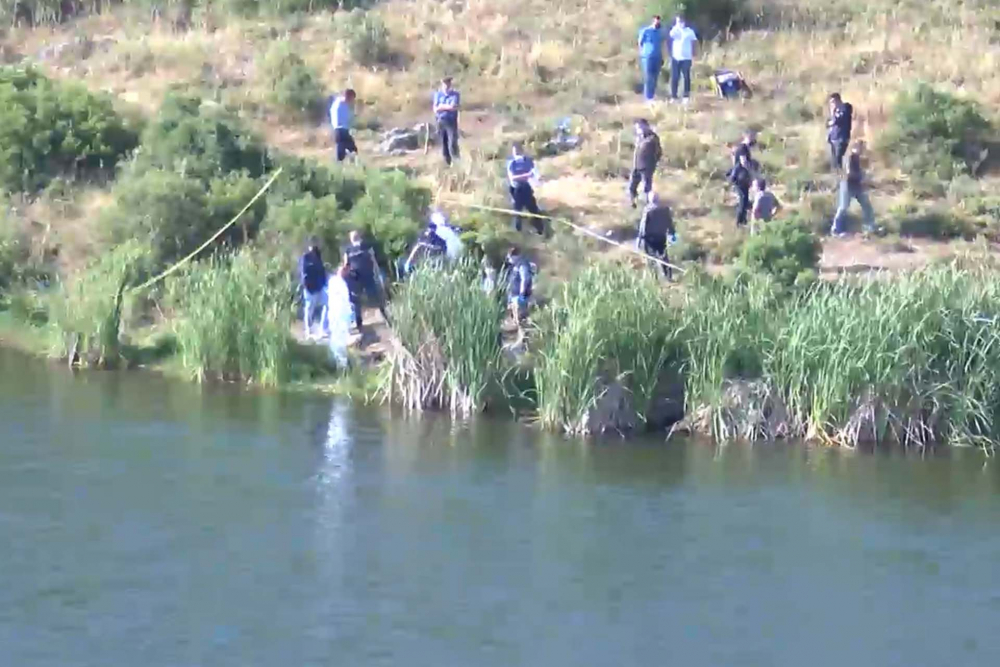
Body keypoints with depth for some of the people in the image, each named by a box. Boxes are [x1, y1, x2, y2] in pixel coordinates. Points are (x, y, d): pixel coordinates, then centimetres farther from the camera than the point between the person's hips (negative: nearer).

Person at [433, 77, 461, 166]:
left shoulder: (455, 94, -1)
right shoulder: (438, 94, 7)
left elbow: (454, 107, -14)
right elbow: (435, 109, -2)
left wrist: (442, 106, -6)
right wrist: (448, 107, -12)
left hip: (451, 122, -3)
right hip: (440, 122, 3)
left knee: (452, 143, -14)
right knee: (443, 144, 6)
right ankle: (447, 163, 14)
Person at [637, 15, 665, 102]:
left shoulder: (660, 32, 11)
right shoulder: (645, 31, -3)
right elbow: (640, 43, 1)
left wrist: (662, 57, 16)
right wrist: (642, 54, -3)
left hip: (657, 58, 5)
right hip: (647, 57, -5)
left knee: (655, 78, 5)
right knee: (648, 78, -7)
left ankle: (652, 96, 9)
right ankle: (648, 98, -6)